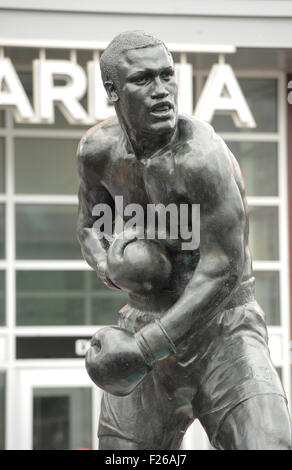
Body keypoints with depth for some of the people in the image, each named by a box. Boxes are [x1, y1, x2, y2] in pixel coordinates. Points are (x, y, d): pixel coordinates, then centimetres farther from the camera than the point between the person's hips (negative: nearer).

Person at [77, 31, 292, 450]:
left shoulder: (202, 156, -24)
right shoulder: (99, 150, -3)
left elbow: (223, 272, -25)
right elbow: (90, 225, 15)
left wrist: (144, 348, -26)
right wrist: (106, 264, -10)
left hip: (224, 330, -5)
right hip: (144, 319, 6)